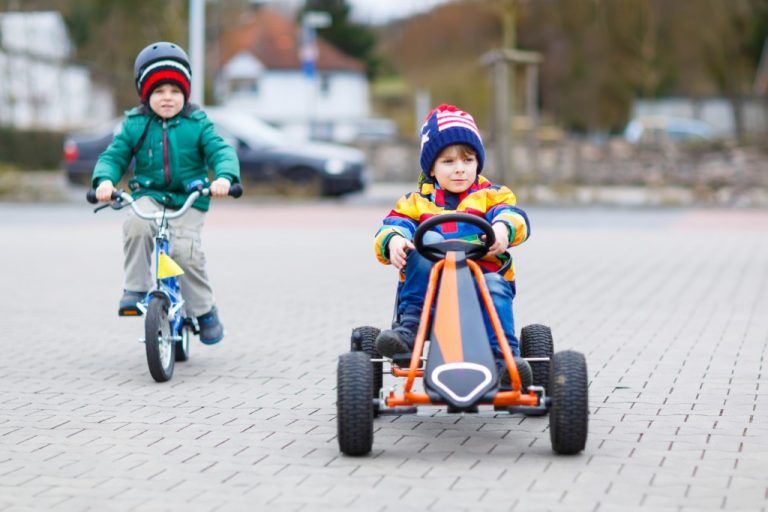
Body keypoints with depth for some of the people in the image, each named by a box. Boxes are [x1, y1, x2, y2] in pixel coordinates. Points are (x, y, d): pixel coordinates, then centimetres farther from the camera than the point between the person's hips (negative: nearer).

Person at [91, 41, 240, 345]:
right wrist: (104, 180, -19)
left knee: (185, 250, -22)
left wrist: (224, 177, -29)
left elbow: (221, 152, -7)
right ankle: (135, 290, -16)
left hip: (189, 202, -1)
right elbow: (113, 156, 3)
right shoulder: (135, 125, 5)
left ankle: (205, 311, -2)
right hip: (149, 197, 1)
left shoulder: (198, 124, 1)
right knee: (136, 225, -33)